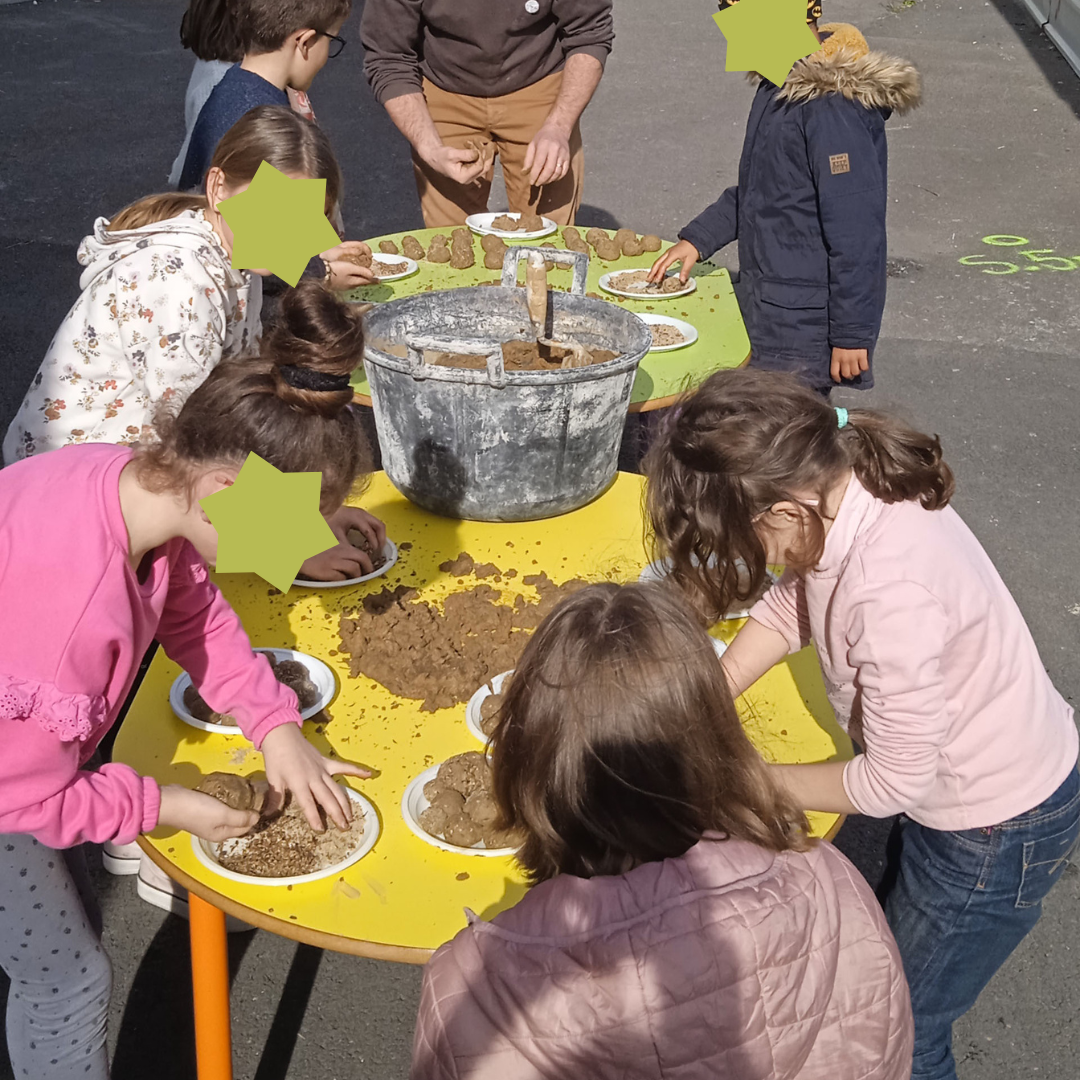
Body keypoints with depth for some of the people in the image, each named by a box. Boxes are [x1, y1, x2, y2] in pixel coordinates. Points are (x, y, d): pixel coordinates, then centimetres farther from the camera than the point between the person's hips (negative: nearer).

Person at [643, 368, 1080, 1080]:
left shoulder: (892, 592, -41)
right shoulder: (838, 484, -17)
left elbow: (892, 782, -27)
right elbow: (791, 604, 2)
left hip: (998, 830, -8)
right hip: (937, 769, 8)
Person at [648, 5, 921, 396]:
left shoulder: (832, 105, -22)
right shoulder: (780, 88, 9)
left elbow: (857, 233, -22)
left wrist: (852, 334, -20)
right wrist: (698, 238, 12)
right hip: (765, 317, 10)